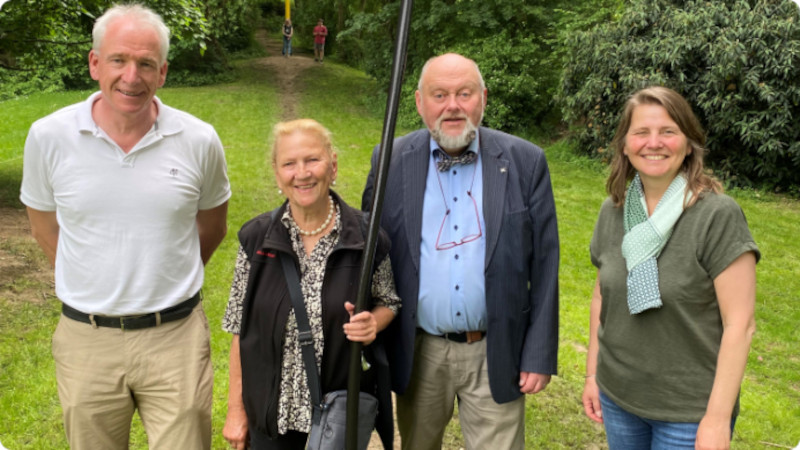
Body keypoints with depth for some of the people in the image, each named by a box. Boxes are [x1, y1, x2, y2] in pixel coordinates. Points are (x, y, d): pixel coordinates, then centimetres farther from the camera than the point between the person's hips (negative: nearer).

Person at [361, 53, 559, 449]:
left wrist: (539, 356, -5)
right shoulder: (391, 162, -3)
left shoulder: (525, 162, -5)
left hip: (495, 354, -1)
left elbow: (544, 264, -4)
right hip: (418, 353, 2)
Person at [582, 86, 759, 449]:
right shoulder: (613, 212, -1)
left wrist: (717, 419, -16)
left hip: (689, 412, -4)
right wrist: (592, 374, 9)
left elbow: (739, 324, -16)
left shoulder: (718, 215, -16)